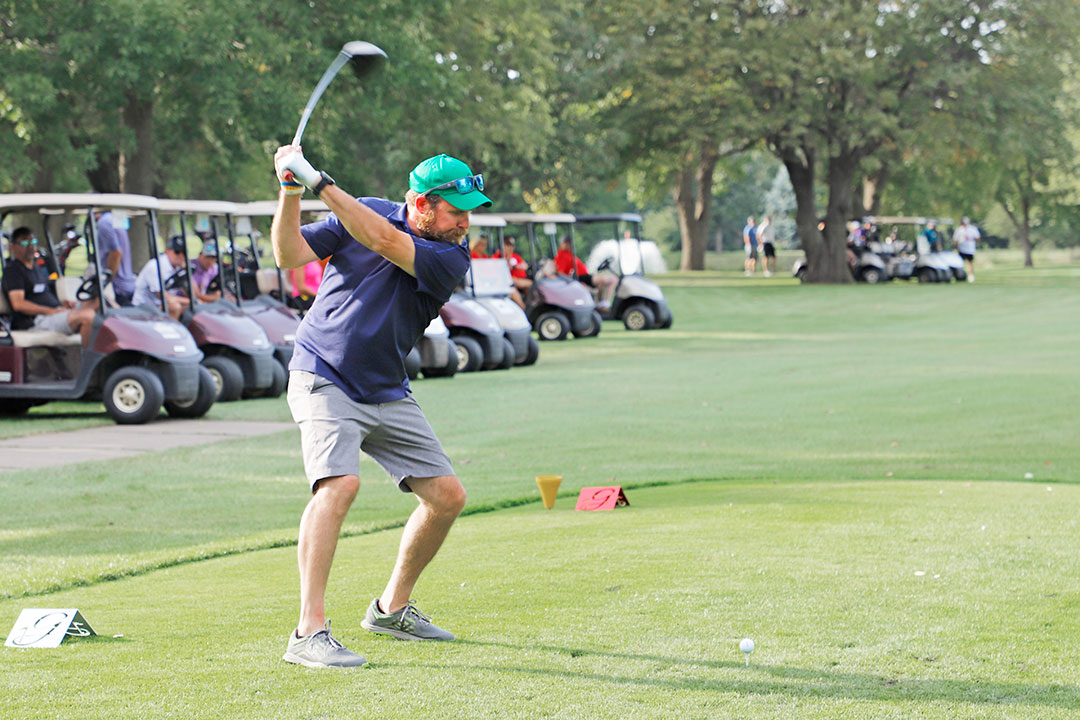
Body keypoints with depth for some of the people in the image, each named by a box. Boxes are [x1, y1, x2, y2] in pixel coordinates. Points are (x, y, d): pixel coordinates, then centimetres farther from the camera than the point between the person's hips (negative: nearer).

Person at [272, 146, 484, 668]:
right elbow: (290, 255, -11)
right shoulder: (361, 212, -5)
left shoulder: (452, 259, -7)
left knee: (447, 496, 2)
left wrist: (320, 182, -27)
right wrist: (291, 193, -26)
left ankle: (391, 608, 24)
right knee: (340, 483, -27)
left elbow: (386, 241, -24)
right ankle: (309, 633, -29)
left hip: (388, 395, 4)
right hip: (323, 381, -4)